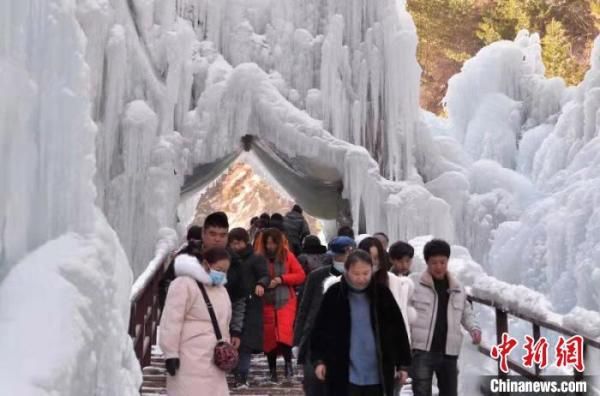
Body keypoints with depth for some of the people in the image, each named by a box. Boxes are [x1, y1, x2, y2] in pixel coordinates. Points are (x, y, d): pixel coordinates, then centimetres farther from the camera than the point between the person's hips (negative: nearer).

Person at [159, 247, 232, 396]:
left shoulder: (220, 289, 16)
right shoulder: (184, 285, -12)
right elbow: (172, 322, -16)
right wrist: (171, 354, -17)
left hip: (212, 358, 8)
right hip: (190, 359, -8)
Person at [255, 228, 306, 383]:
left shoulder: (287, 255, -2)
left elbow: (301, 275, -4)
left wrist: (280, 279, -14)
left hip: (286, 301, -1)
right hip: (266, 303, 1)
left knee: (284, 333, -15)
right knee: (269, 336, 8)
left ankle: (288, 362, 7)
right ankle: (272, 369, 23)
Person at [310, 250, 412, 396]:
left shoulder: (382, 294, -2)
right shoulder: (334, 294, -5)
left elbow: (398, 330, 4)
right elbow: (320, 329, 2)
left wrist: (403, 363, 5)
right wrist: (318, 360, -4)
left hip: (376, 375, 2)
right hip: (344, 374, -2)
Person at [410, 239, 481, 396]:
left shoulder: (458, 288, 10)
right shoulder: (416, 285, -5)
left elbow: (466, 312, 21)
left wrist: (474, 328, 2)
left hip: (448, 352, 5)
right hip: (422, 350, -5)